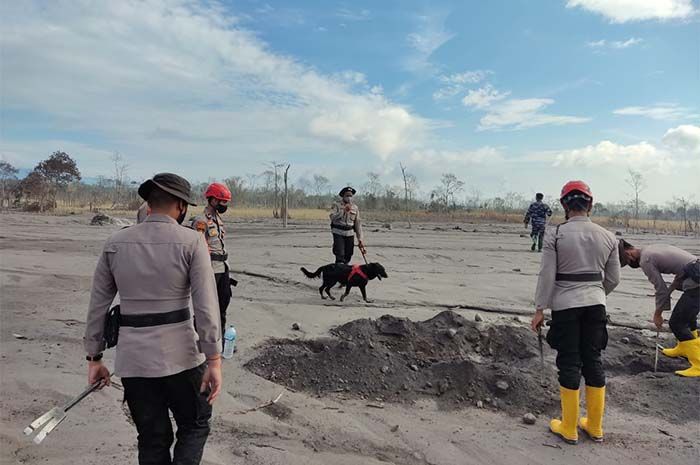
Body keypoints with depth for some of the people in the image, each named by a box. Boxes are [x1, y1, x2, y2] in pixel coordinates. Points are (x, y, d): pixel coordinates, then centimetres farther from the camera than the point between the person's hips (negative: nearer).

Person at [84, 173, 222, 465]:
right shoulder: (191, 242, -9)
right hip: (179, 356, -3)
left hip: (132, 358, 4)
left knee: (152, 440, 18)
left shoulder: (115, 243, 3)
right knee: (195, 427, 19)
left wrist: (94, 358, 14)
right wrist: (214, 360, -11)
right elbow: (206, 306, -15)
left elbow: (98, 304, 6)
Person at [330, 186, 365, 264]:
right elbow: (332, 217, -16)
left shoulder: (355, 208, 9)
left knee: (348, 256, 9)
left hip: (350, 234, 4)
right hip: (338, 232, -4)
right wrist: (344, 211, -23)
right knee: (340, 255, -12)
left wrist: (360, 238, 4)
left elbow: (358, 223, 9)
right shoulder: (337, 205, 0)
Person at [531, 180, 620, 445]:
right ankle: (595, 427, 26)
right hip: (596, 305, 4)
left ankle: (569, 429, 16)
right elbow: (613, 279, 9)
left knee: (569, 363, 5)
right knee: (593, 362, 14)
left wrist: (539, 309, -4)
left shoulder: (555, 235, -9)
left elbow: (547, 275, -11)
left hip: (565, 306, -4)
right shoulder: (608, 237, 3)